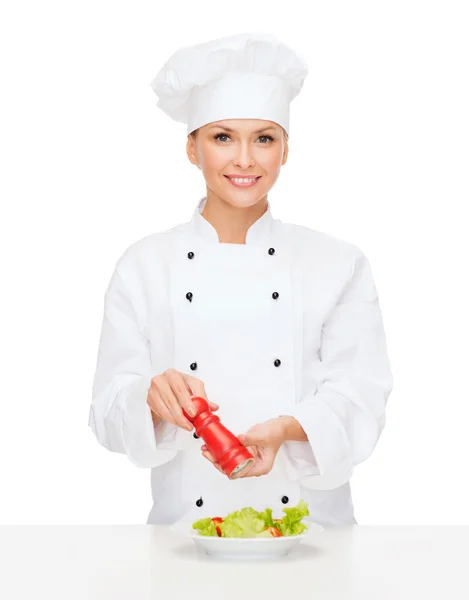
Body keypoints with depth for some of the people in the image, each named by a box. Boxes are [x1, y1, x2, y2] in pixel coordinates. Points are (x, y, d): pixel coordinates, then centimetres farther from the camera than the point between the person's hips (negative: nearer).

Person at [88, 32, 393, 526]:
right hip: (186, 526, 0)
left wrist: (286, 430, -19)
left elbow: (359, 397, 0)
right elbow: (110, 411, 3)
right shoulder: (144, 266, 6)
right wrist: (155, 398, -19)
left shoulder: (338, 264, 7)